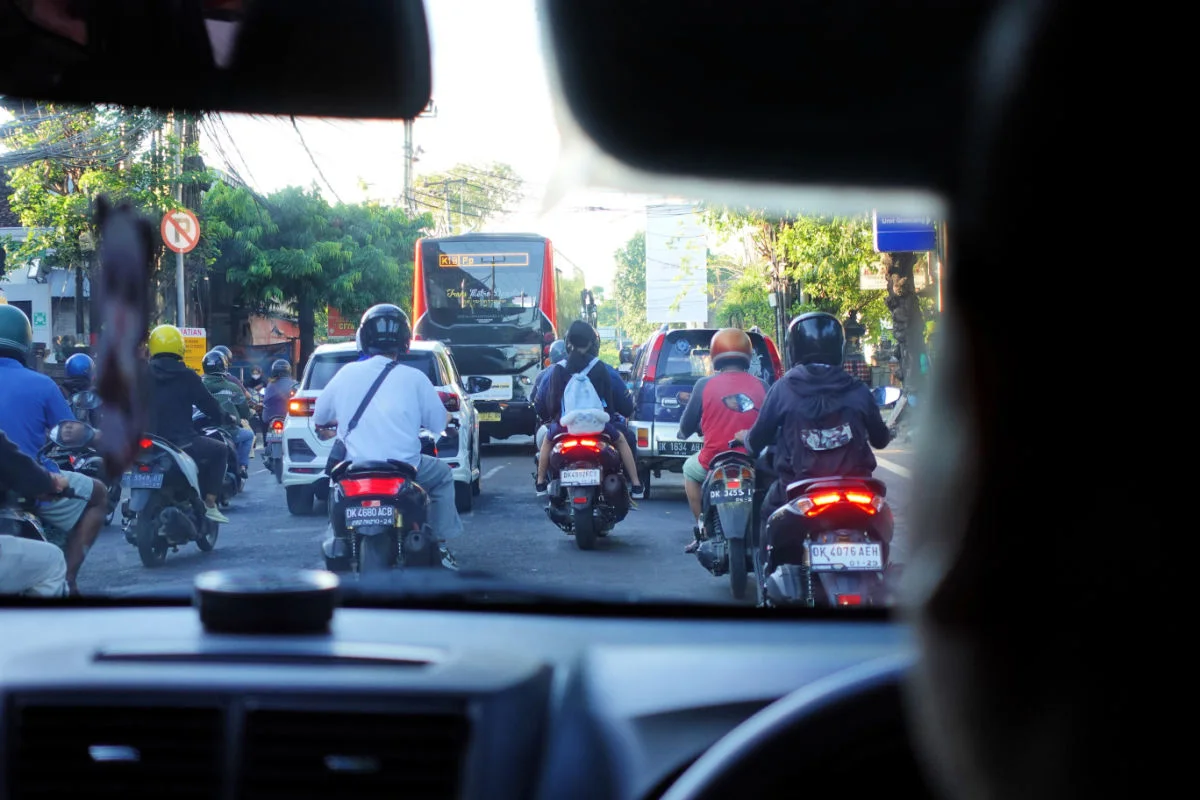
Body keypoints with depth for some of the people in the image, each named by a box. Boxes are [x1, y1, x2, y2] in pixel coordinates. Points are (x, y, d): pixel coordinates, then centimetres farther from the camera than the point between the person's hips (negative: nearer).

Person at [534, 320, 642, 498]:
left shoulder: (558, 369, -1)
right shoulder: (599, 367, -2)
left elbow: (550, 401, 0)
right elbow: (609, 396, 3)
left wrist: (551, 415, 18)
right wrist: (610, 413, 20)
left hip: (565, 423, 1)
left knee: (547, 440, 33)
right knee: (621, 440, 25)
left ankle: (541, 483, 29)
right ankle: (635, 485, 16)